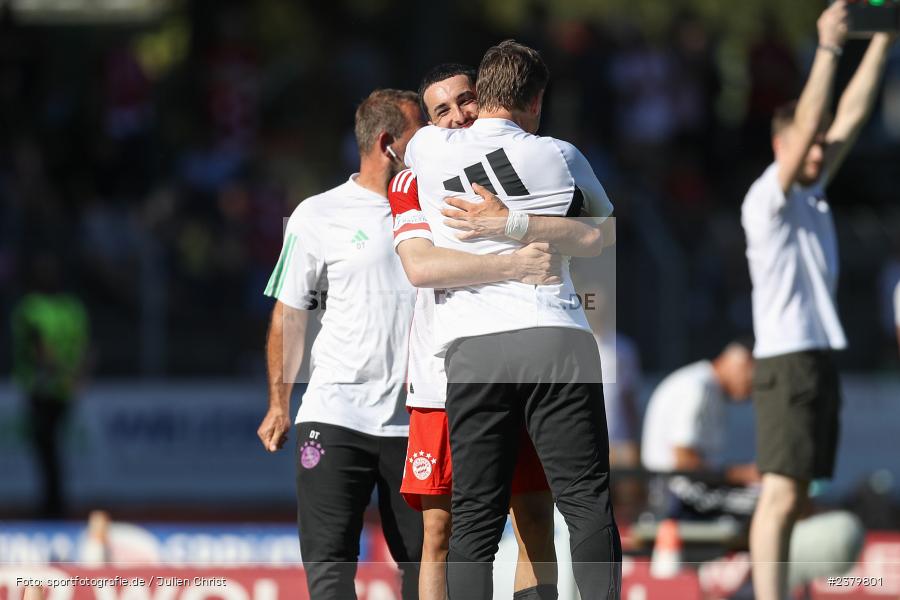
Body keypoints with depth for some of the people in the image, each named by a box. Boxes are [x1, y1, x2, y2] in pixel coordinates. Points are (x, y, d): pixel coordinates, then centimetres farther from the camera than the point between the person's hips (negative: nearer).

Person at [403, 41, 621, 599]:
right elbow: (604, 215, 30)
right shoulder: (558, 156, 9)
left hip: (471, 345, 1)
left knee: (475, 522, 2)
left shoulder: (431, 148, 12)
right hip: (558, 340, -1)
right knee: (589, 505, -1)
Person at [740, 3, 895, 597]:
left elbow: (849, 120, 14)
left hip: (820, 359, 9)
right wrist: (828, 48, -22)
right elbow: (805, 126, -20)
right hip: (787, 363, -9)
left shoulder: (810, 193, 14)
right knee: (780, 495, -12)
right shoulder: (767, 200, -9)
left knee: (793, 497, 8)